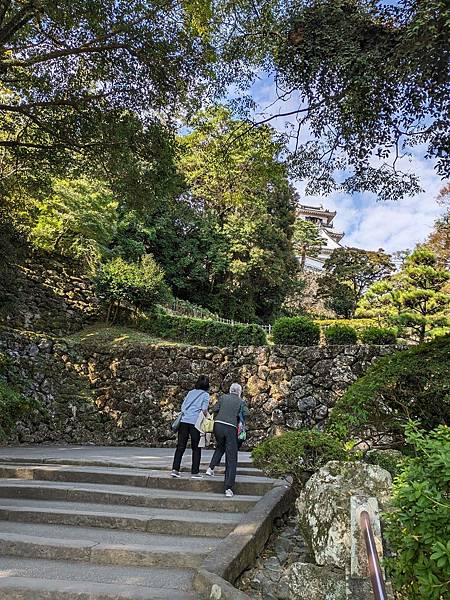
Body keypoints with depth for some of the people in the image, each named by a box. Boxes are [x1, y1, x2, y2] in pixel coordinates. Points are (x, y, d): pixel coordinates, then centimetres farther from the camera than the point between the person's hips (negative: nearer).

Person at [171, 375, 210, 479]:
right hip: (195, 422, -4)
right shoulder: (206, 395, 3)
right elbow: (204, 410, -8)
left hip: (184, 420, 4)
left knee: (180, 446, 9)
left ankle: (175, 469, 4)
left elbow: (182, 406, 12)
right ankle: (195, 472, 10)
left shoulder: (190, 392, 16)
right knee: (196, 448, 7)